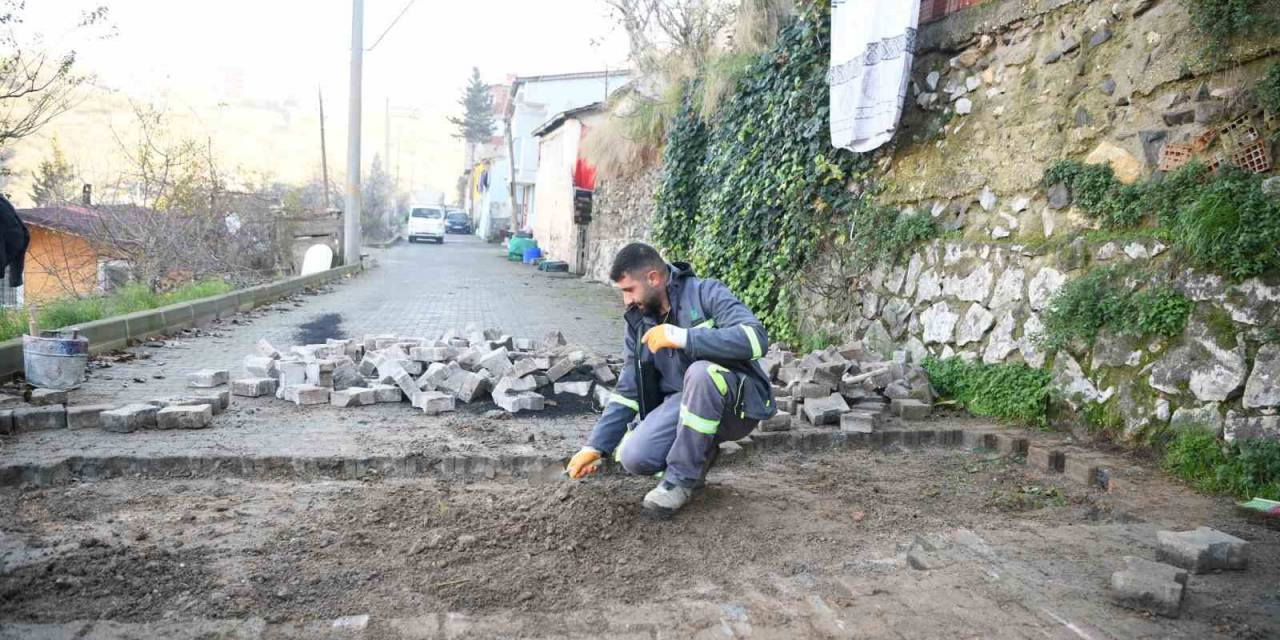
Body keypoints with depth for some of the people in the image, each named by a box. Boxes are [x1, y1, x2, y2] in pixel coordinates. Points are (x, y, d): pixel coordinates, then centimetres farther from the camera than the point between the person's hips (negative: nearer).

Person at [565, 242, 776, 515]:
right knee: (634, 457, -21)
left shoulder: (707, 293, -14)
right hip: (684, 404, 5)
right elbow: (627, 391, 8)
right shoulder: (639, 323, 4)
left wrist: (682, 337, -33)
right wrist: (596, 447, 2)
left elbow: (755, 338, -30)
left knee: (701, 371, -36)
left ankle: (682, 476, -18)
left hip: (737, 403, -4)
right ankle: (699, 452, 10)